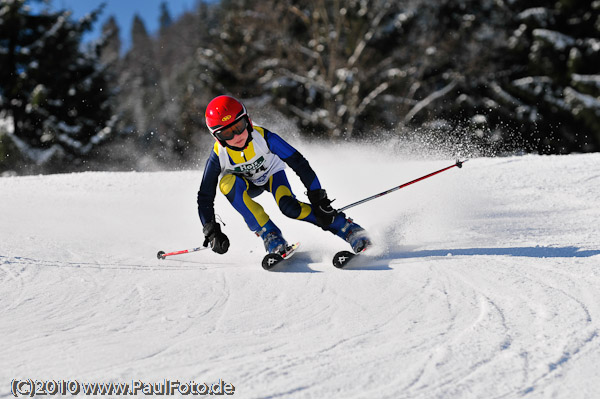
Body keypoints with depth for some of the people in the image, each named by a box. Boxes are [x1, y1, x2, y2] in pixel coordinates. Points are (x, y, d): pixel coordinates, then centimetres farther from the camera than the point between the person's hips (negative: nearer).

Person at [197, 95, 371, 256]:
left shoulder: (262, 137, -34)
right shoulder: (219, 155, -30)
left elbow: (299, 164, -29)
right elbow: (205, 197, -21)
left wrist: (319, 199, -32)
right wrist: (211, 232, -30)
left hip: (272, 173, -1)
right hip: (246, 184, 1)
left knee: (288, 206, -31)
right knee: (228, 183, -34)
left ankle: (348, 228, -18)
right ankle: (270, 235, -27)